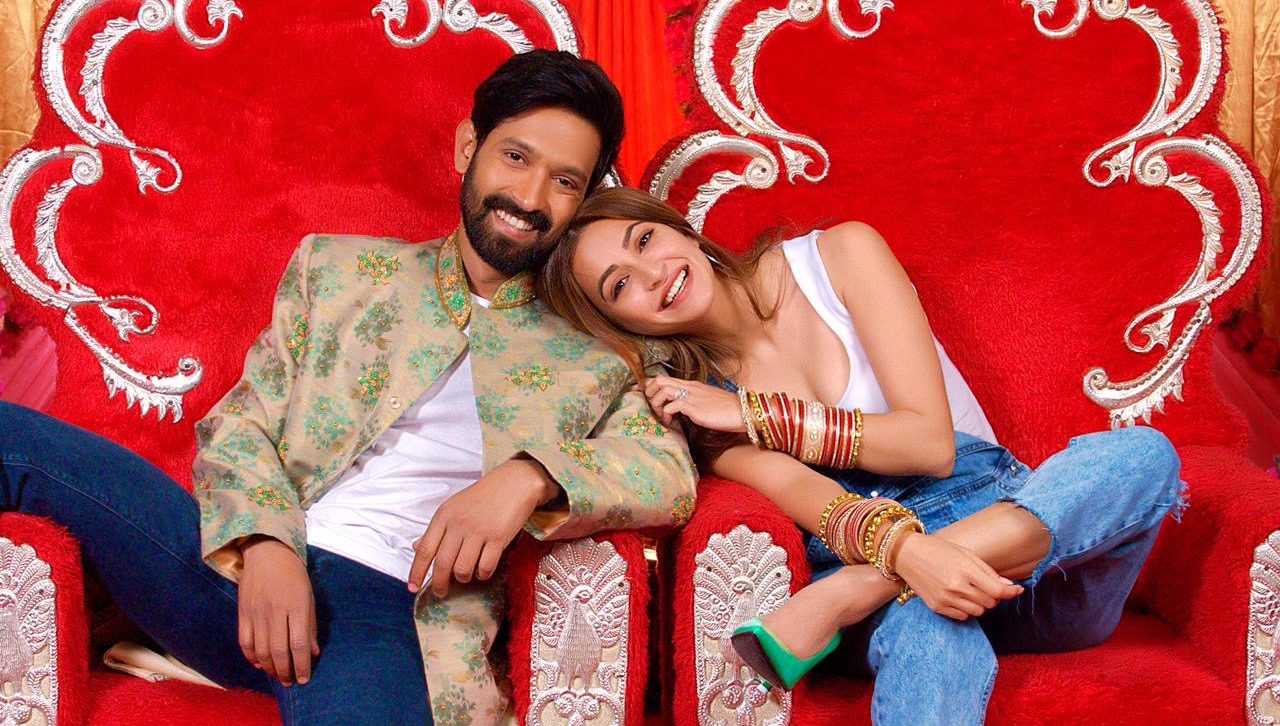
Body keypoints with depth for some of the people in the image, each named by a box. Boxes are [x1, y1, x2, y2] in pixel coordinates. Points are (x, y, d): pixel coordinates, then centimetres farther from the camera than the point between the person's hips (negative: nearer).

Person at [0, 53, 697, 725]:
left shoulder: (593, 353, 15)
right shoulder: (336, 266, 18)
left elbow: (671, 473, 1)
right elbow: (240, 424, 11)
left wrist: (530, 476, -18)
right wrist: (264, 542, -11)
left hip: (385, 602, -1)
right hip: (245, 560, 2)